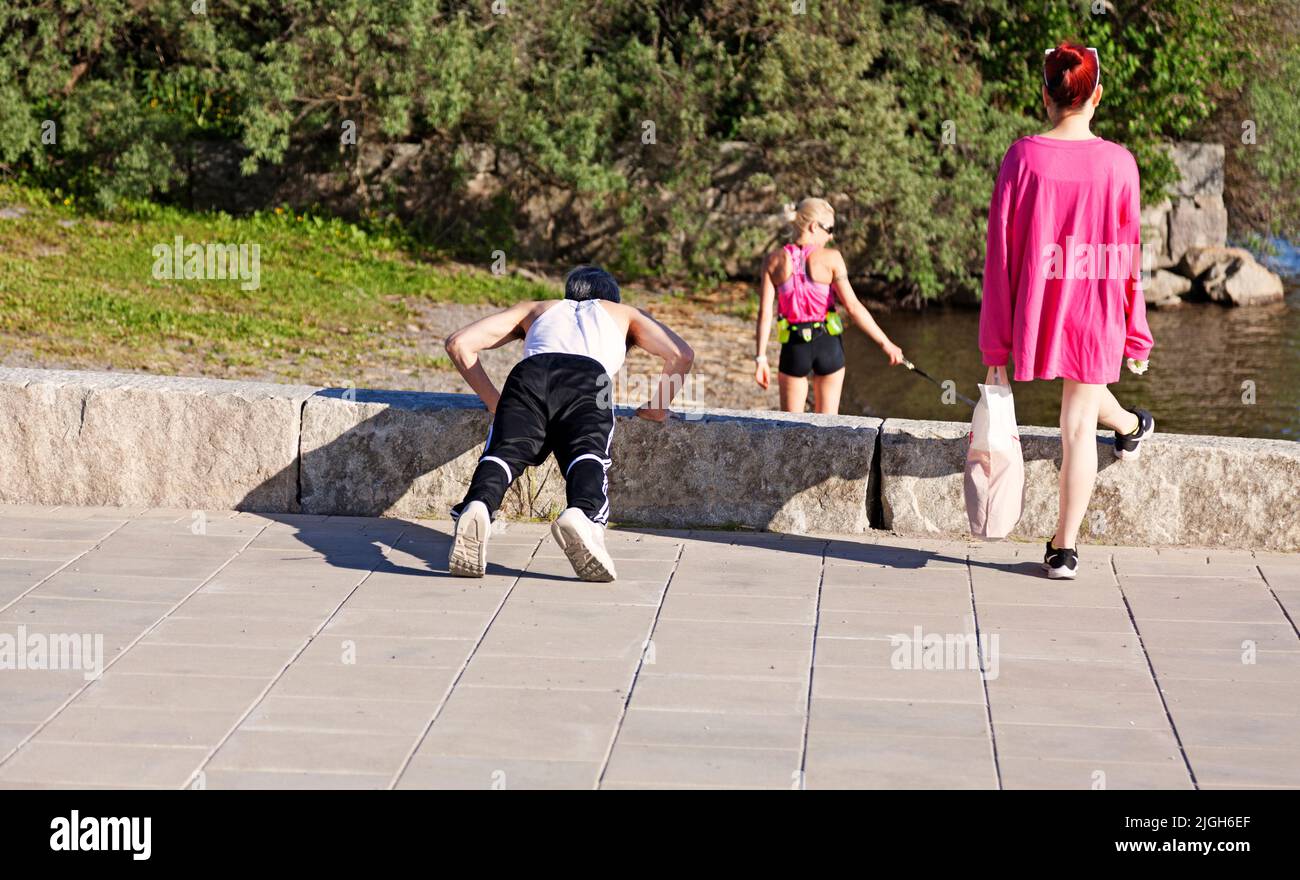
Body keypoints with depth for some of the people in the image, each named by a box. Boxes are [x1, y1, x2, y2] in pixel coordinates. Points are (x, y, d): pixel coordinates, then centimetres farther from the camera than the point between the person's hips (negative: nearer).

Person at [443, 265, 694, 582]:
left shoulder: (535, 309, 43)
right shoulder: (624, 314, 41)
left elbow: (458, 343, 32)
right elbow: (681, 354, 23)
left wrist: (494, 402, 37)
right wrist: (658, 408, 36)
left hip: (530, 372, 1)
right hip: (587, 377, -1)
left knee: (506, 449, -20)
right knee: (587, 453, -23)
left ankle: (477, 506, -53)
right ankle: (582, 514, -57)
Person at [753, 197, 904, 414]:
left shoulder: (774, 261, -3)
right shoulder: (830, 258, -9)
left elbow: (765, 312, -6)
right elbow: (853, 307, -12)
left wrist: (760, 357, -3)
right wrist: (885, 343, -6)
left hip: (794, 347, 1)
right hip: (828, 346, -1)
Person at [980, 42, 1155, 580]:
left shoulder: (1023, 158, -10)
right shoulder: (1118, 163, -9)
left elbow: (1000, 253, -8)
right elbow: (1128, 258, -3)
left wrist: (996, 340, -2)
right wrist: (1137, 335, 7)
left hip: (1036, 311, 2)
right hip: (1097, 314, -2)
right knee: (1078, 426, 9)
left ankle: (1129, 427, 64)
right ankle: (1064, 548, 14)